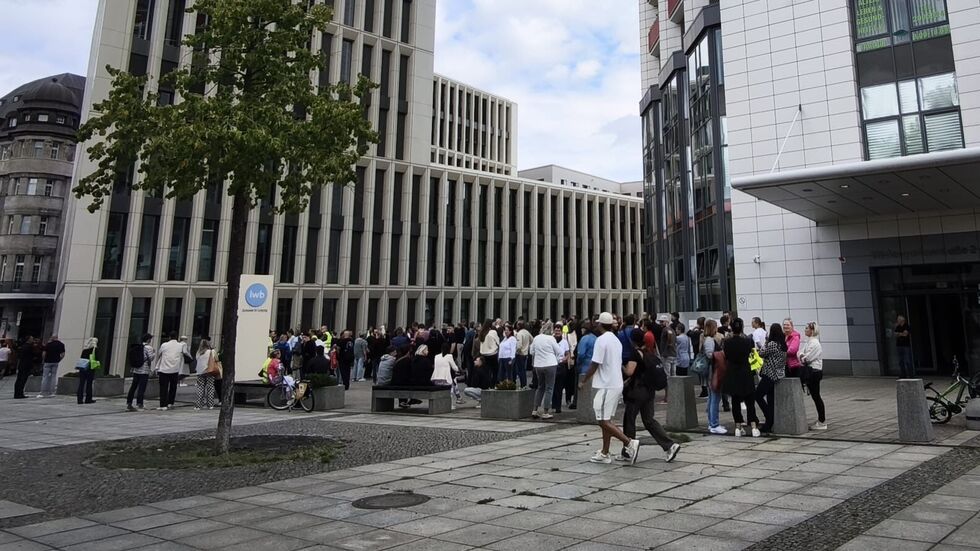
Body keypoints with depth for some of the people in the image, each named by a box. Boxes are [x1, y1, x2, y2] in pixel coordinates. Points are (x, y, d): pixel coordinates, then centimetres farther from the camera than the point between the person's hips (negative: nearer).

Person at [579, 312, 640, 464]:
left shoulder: (601, 339, -14)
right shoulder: (616, 340, 14)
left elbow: (595, 364, -16)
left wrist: (583, 382, -6)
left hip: (606, 386, -9)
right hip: (617, 384, 9)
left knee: (603, 421, -7)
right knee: (606, 420, 13)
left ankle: (630, 443, -13)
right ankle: (604, 453, 16)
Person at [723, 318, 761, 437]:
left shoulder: (727, 342, -9)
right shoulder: (747, 341, -12)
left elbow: (725, 357, 1)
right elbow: (751, 350, 7)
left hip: (732, 375, 1)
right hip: (746, 374, -1)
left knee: (735, 401, 9)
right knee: (750, 401, 7)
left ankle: (738, 427, 11)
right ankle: (754, 427, 1)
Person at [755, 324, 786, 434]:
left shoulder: (772, 344, -17)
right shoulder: (783, 344, 9)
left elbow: (762, 354, -6)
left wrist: (765, 342, 5)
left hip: (770, 375, -9)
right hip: (778, 374, 9)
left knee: (758, 395, -2)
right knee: (771, 400, 10)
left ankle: (769, 418, -4)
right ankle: (769, 425, 13)